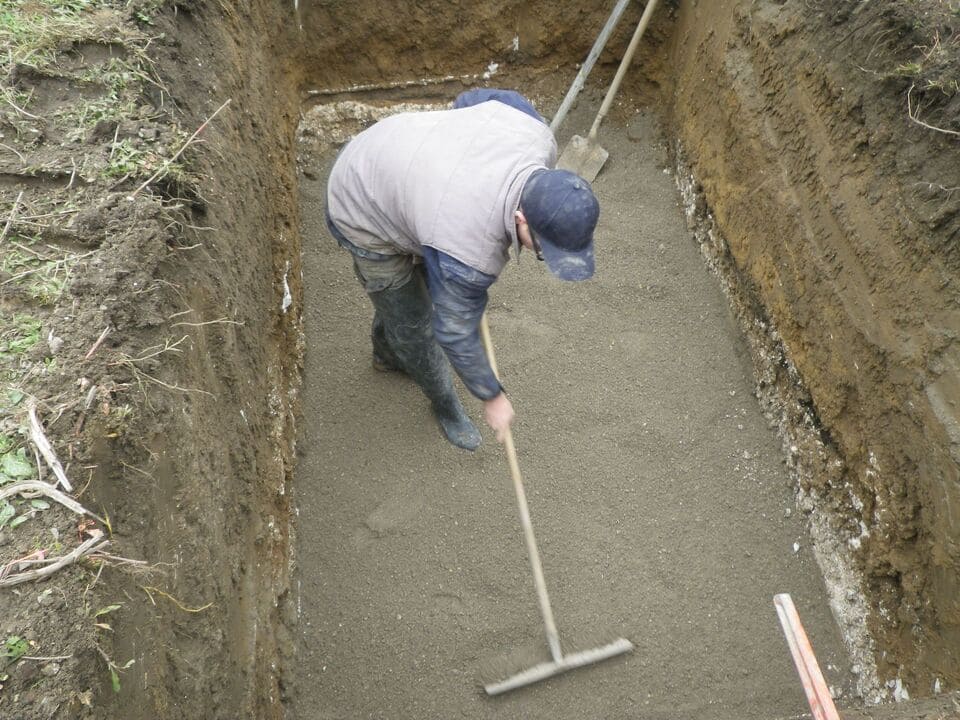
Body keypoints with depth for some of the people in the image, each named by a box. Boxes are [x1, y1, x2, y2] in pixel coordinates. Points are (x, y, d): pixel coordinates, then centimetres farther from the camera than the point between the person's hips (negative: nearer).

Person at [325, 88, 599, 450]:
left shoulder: (538, 137, -24)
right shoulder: (469, 251, -40)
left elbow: (474, 99, -5)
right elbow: (456, 332, -24)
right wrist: (493, 397, -10)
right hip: (364, 214, -7)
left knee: (417, 284, 27)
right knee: (412, 323, 6)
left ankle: (387, 354, 57)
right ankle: (445, 403, 35)